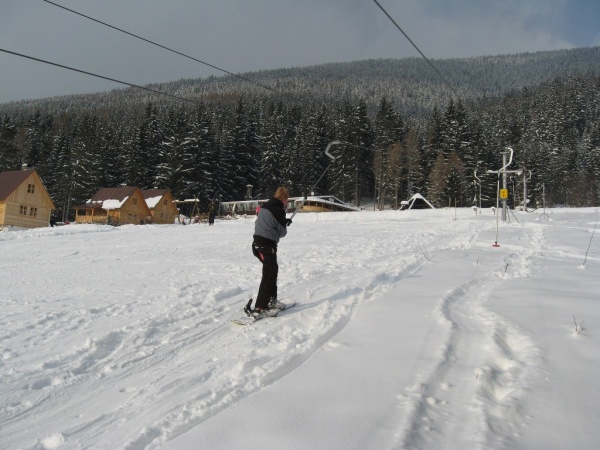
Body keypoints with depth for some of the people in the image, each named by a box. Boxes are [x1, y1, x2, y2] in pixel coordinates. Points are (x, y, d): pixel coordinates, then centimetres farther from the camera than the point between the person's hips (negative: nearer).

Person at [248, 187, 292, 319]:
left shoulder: (265, 206, 11)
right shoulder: (278, 210, -14)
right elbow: (282, 232, -8)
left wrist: (284, 221, 18)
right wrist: (285, 226, 14)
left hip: (258, 242, 9)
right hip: (267, 245, -9)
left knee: (273, 270, 22)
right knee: (269, 276, -6)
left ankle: (272, 300, 32)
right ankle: (258, 309, -9)